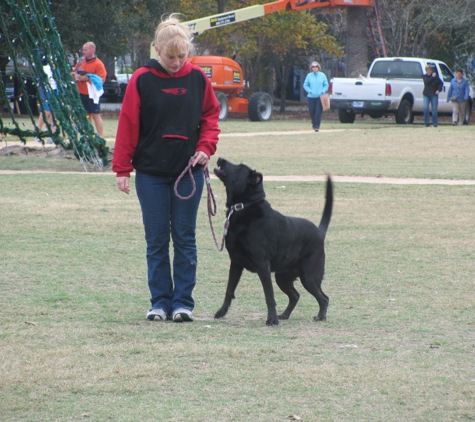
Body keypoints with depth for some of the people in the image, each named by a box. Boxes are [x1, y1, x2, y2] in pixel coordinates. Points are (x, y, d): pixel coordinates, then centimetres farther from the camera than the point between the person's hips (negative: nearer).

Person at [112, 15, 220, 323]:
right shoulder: (142, 80, -5)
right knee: (156, 240, 4)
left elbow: (211, 116, 10)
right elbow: (128, 125, -3)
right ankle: (160, 302, 10)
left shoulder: (198, 79, 1)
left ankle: (183, 302, 8)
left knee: (185, 238, 3)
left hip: (189, 171, 1)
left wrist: (206, 147, -7)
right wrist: (122, 169, -5)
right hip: (151, 173, -1)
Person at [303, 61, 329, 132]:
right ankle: (314, 123, 29)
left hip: (320, 96, -1)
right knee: (311, 112, 2)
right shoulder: (309, 76, 4)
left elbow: (326, 85, 10)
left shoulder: (322, 75, 5)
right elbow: (305, 85, 7)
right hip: (311, 97, 1)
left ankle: (317, 126, -3)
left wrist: (323, 91, -8)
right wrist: (310, 91, -11)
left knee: (318, 112, -9)